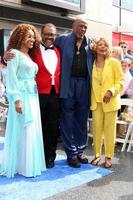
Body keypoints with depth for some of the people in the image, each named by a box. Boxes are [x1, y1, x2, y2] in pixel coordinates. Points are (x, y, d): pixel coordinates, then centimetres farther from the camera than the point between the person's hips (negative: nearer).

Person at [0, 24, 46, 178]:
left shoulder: (30, 56, 18)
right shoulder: (14, 53, -4)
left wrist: (34, 97, 6)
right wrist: (16, 99, -20)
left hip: (33, 97, 8)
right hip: (22, 97, -8)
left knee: (33, 130, 9)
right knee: (22, 131, -4)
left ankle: (30, 163, 20)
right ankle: (21, 165, 7)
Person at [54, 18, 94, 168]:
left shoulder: (90, 43, 11)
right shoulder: (63, 40, 4)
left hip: (84, 84, 3)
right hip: (68, 84, -2)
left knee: (81, 120, 11)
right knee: (68, 120, 3)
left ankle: (80, 151, 24)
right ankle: (71, 153, 14)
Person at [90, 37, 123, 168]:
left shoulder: (114, 63, -2)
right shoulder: (91, 63, 5)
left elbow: (120, 81, -2)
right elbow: (90, 83, 11)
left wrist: (111, 91, -17)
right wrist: (90, 99, 1)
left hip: (110, 101, -2)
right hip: (96, 101, 2)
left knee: (109, 130, 4)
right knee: (96, 128, 5)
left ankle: (108, 157, 15)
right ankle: (97, 155, 19)